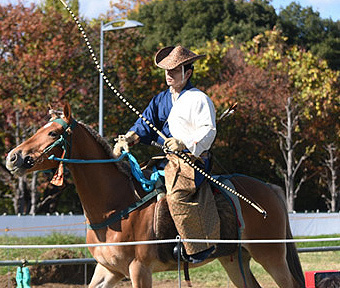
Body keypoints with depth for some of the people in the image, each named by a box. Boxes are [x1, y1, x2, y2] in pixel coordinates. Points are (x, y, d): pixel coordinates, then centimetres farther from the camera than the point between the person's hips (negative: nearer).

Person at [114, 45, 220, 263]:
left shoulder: (198, 99, -3)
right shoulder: (161, 99, 19)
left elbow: (208, 130, -13)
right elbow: (147, 124, 18)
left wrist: (184, 143, -28)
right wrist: (127, 139, 0)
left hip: (192, 159, -9)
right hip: (166, 159, 9)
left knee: (177, 195, -28)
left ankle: (202, 245, -25)